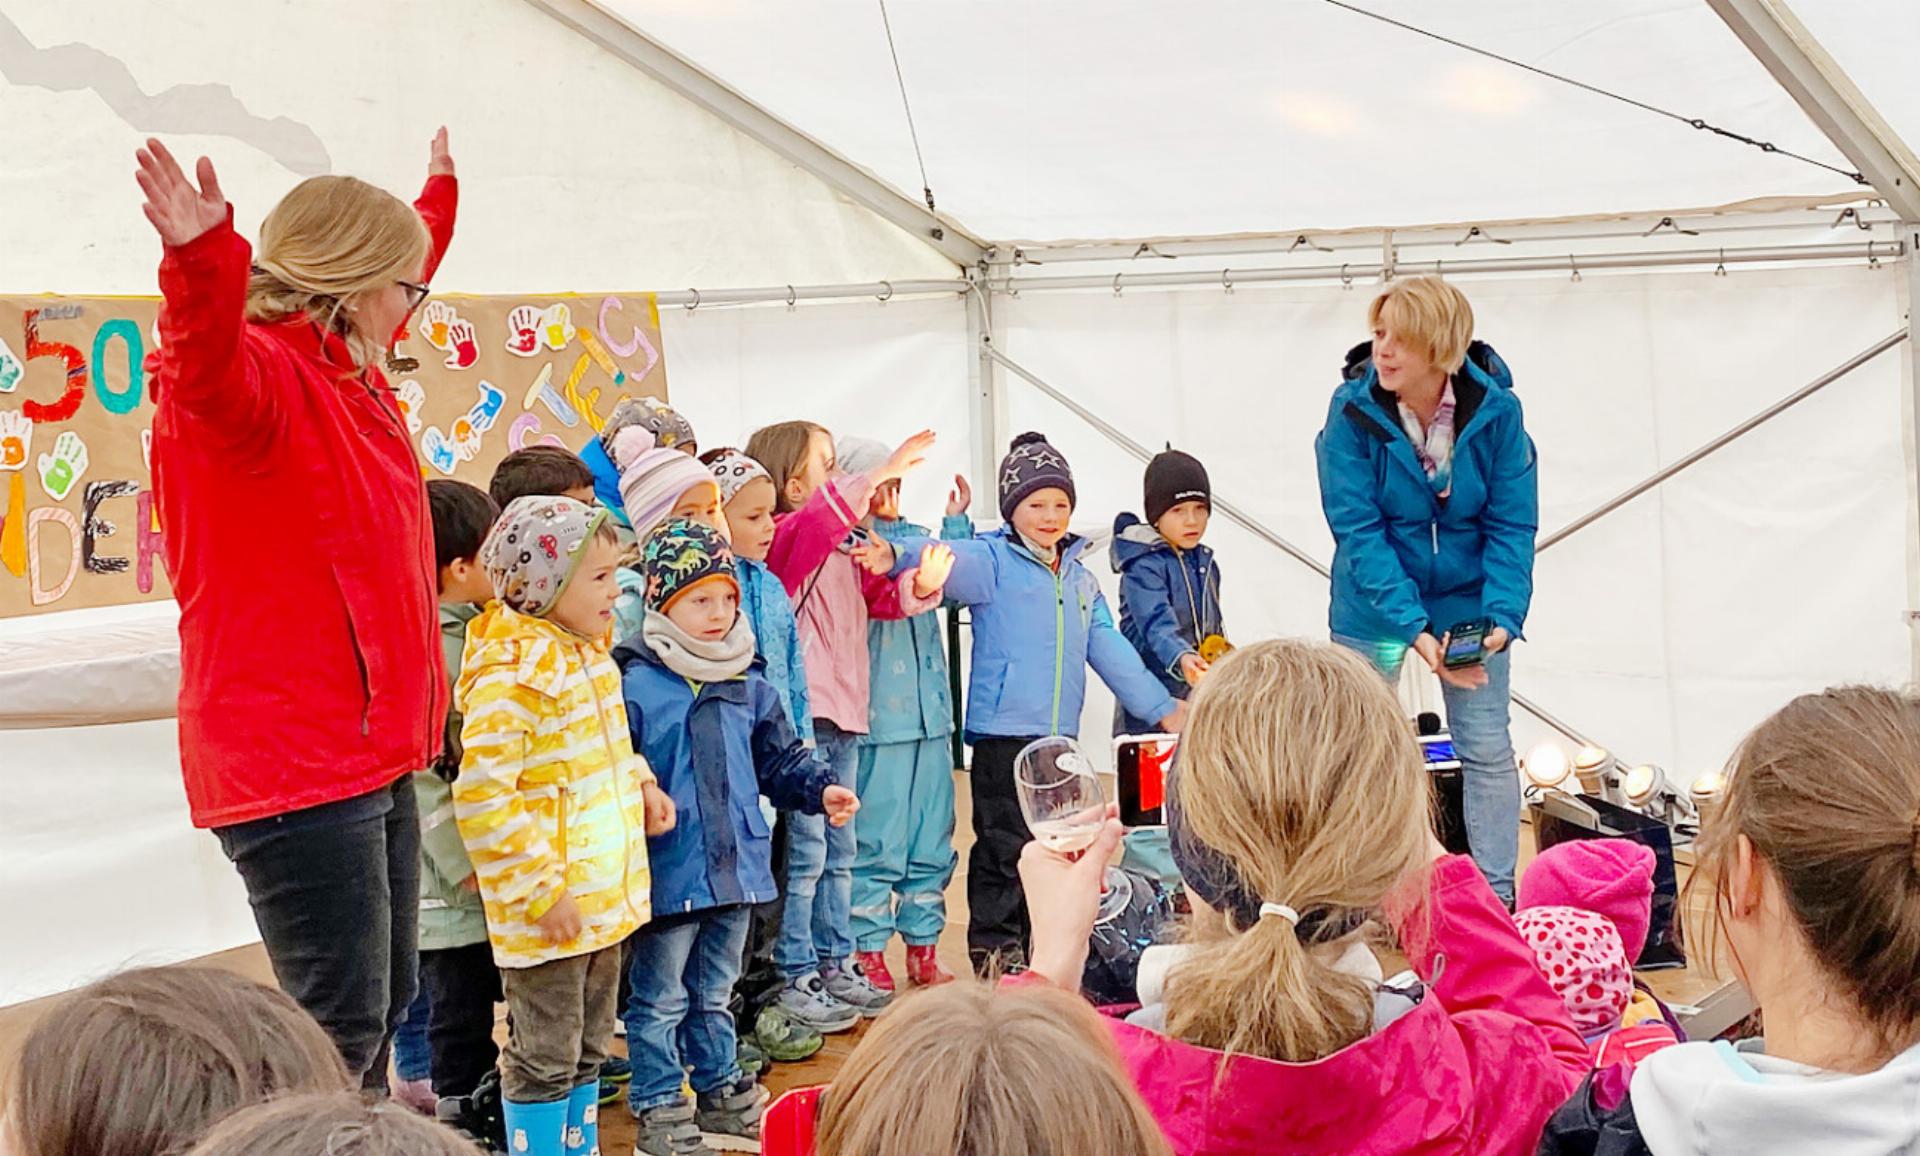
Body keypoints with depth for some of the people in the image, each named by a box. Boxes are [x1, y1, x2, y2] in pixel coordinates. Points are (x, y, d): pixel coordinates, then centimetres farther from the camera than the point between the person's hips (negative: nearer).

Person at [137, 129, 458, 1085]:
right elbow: (210, 369, -41)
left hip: (370, 749, 10)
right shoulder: (254, 371, -14)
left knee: (383, 1009, 17)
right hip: (296, 762, -10)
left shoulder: (348, 371, 15)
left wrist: (437, 197, 51)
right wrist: (201, 259, -59)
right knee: (340, 1028, -9)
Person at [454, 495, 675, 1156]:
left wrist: (639, 782, 6)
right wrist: (542, 891, -23)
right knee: (546, 1059, 4)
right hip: (548, 914, -9)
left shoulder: (588, 654, 8)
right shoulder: (512, 677, -22)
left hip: (605, 895, 9)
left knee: (587, 1049, 21)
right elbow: (482, 800, -26)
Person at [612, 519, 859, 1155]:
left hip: (735, 865, 6)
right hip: (668, 872, -6)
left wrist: (820, 788, 1)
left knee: (715, 993, 22)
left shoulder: (748, 686, 7)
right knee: (660, 999, 6)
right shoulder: (635, 685, -14)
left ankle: (721, 1093, 35)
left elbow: (780, 756, 15)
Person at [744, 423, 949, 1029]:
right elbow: (823, 511, -31)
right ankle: (797, 978, 0)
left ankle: (836, 964, 24)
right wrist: (884, 471, -35)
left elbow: (882, 598, 15)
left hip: (844, 712, 9)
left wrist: (919, 584, -6)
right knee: (807, 848, -6)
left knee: (840, 848, 15)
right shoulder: (787, 536, -10)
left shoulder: (849, 545, 17)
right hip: (803, 715, -9)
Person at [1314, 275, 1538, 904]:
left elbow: (1511, 525, -10)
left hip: (1467, 597, 1)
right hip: (1375, 600, -1)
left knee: (1487, 749, 2)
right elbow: (1358, 528, -19)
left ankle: (1497, 895, 14)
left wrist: (1502, 617, -24)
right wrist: (1412, 628, -28)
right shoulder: (1353, 409, -18)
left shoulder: (1496, 409, -15)